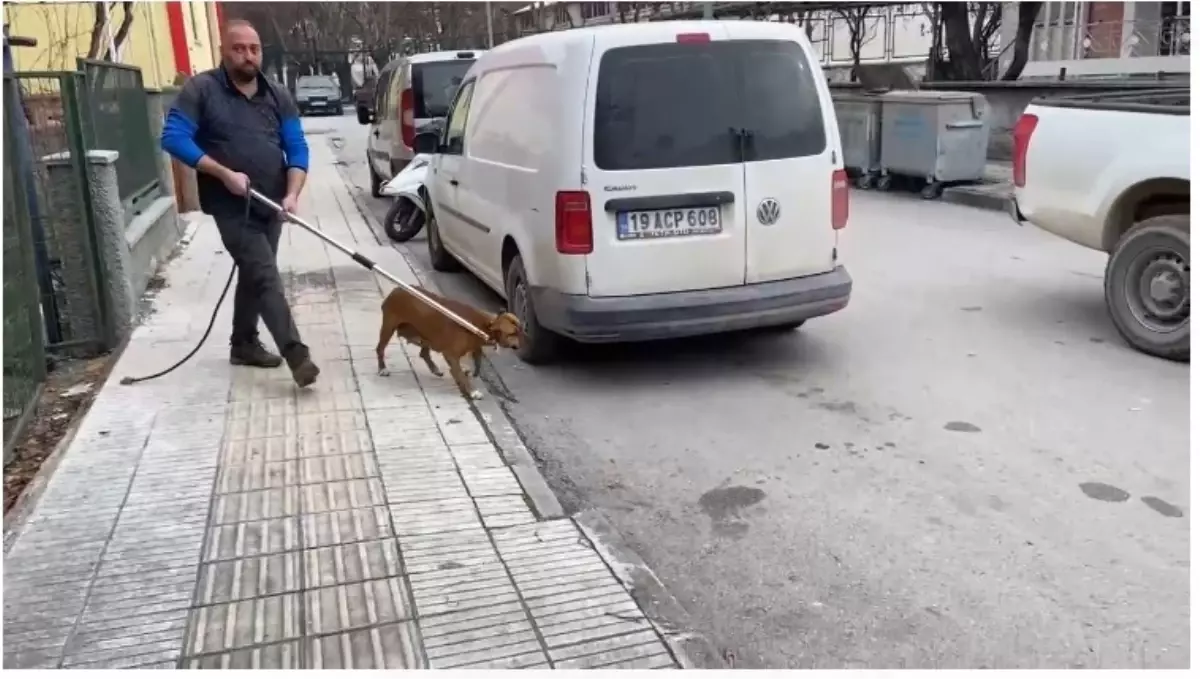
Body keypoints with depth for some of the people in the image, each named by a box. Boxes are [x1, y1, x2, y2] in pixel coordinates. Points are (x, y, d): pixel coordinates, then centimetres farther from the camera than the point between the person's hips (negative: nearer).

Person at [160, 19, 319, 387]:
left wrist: (292, 194, -14)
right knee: (266, 278, -15)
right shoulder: (201, 89, -6)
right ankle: (296, 354, -20)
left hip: (270, 205, 6)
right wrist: (224, 173, -19)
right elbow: (173, 138, -12)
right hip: (232, 206, -6)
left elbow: (297, 148, 2)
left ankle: (244, 344, 32)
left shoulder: (278, 96, 7)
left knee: (253, 275, 17)